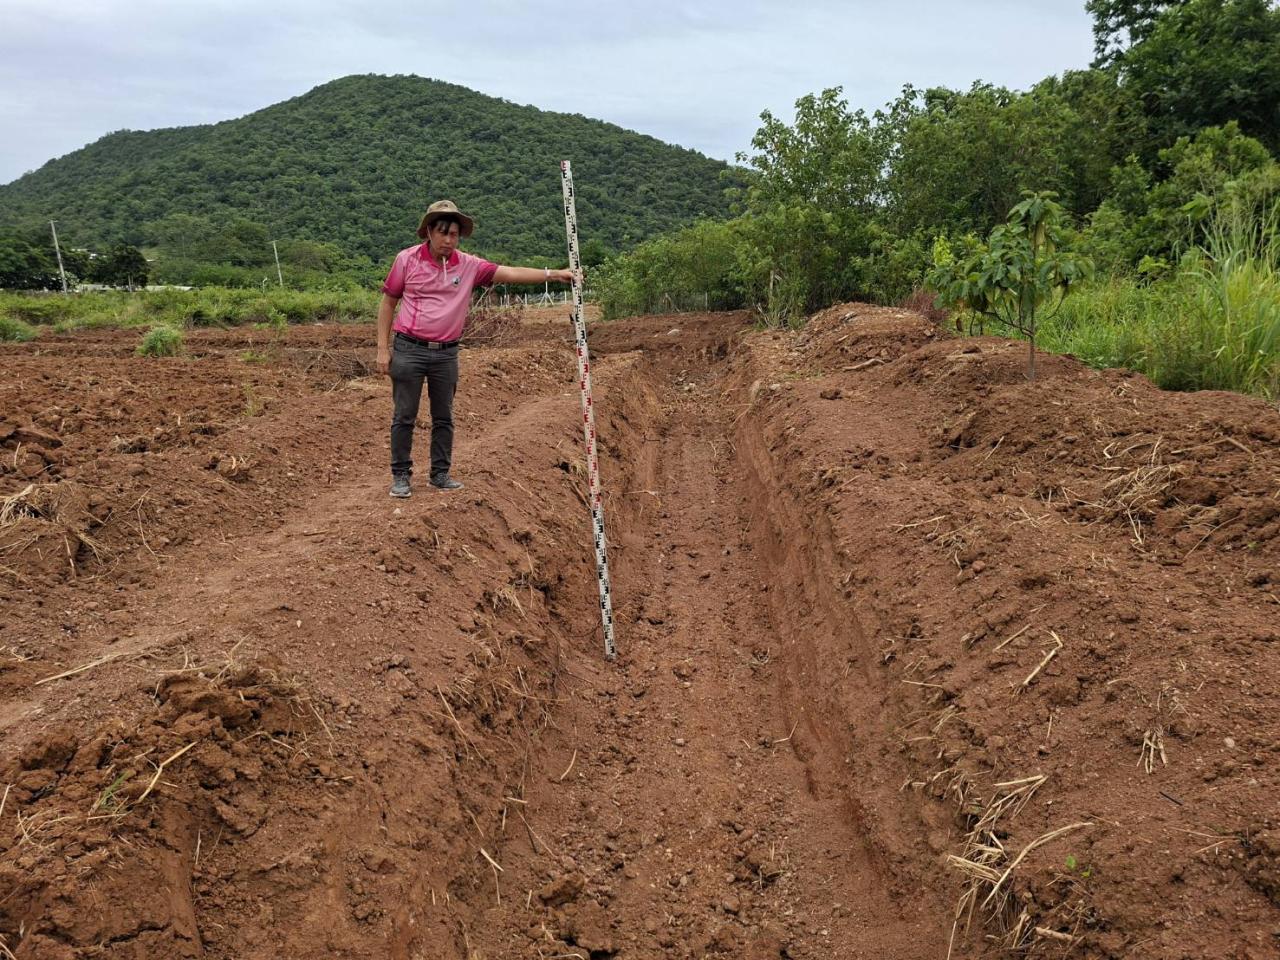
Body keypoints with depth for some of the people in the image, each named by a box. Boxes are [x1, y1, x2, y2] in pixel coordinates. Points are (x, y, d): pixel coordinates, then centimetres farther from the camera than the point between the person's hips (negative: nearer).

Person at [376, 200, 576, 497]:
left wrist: (552, 274, -18)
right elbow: (388, 303, 1)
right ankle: (401, 476, 13)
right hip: (409, 350, -2)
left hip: (446, 353, 3)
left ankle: (441, 474, 22)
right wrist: (383, 348, -3)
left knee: (444, 417, 10)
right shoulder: (407, 259, -4)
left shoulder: (468, 266, 0)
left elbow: (510, 273, -7)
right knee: (404, 417, 2)